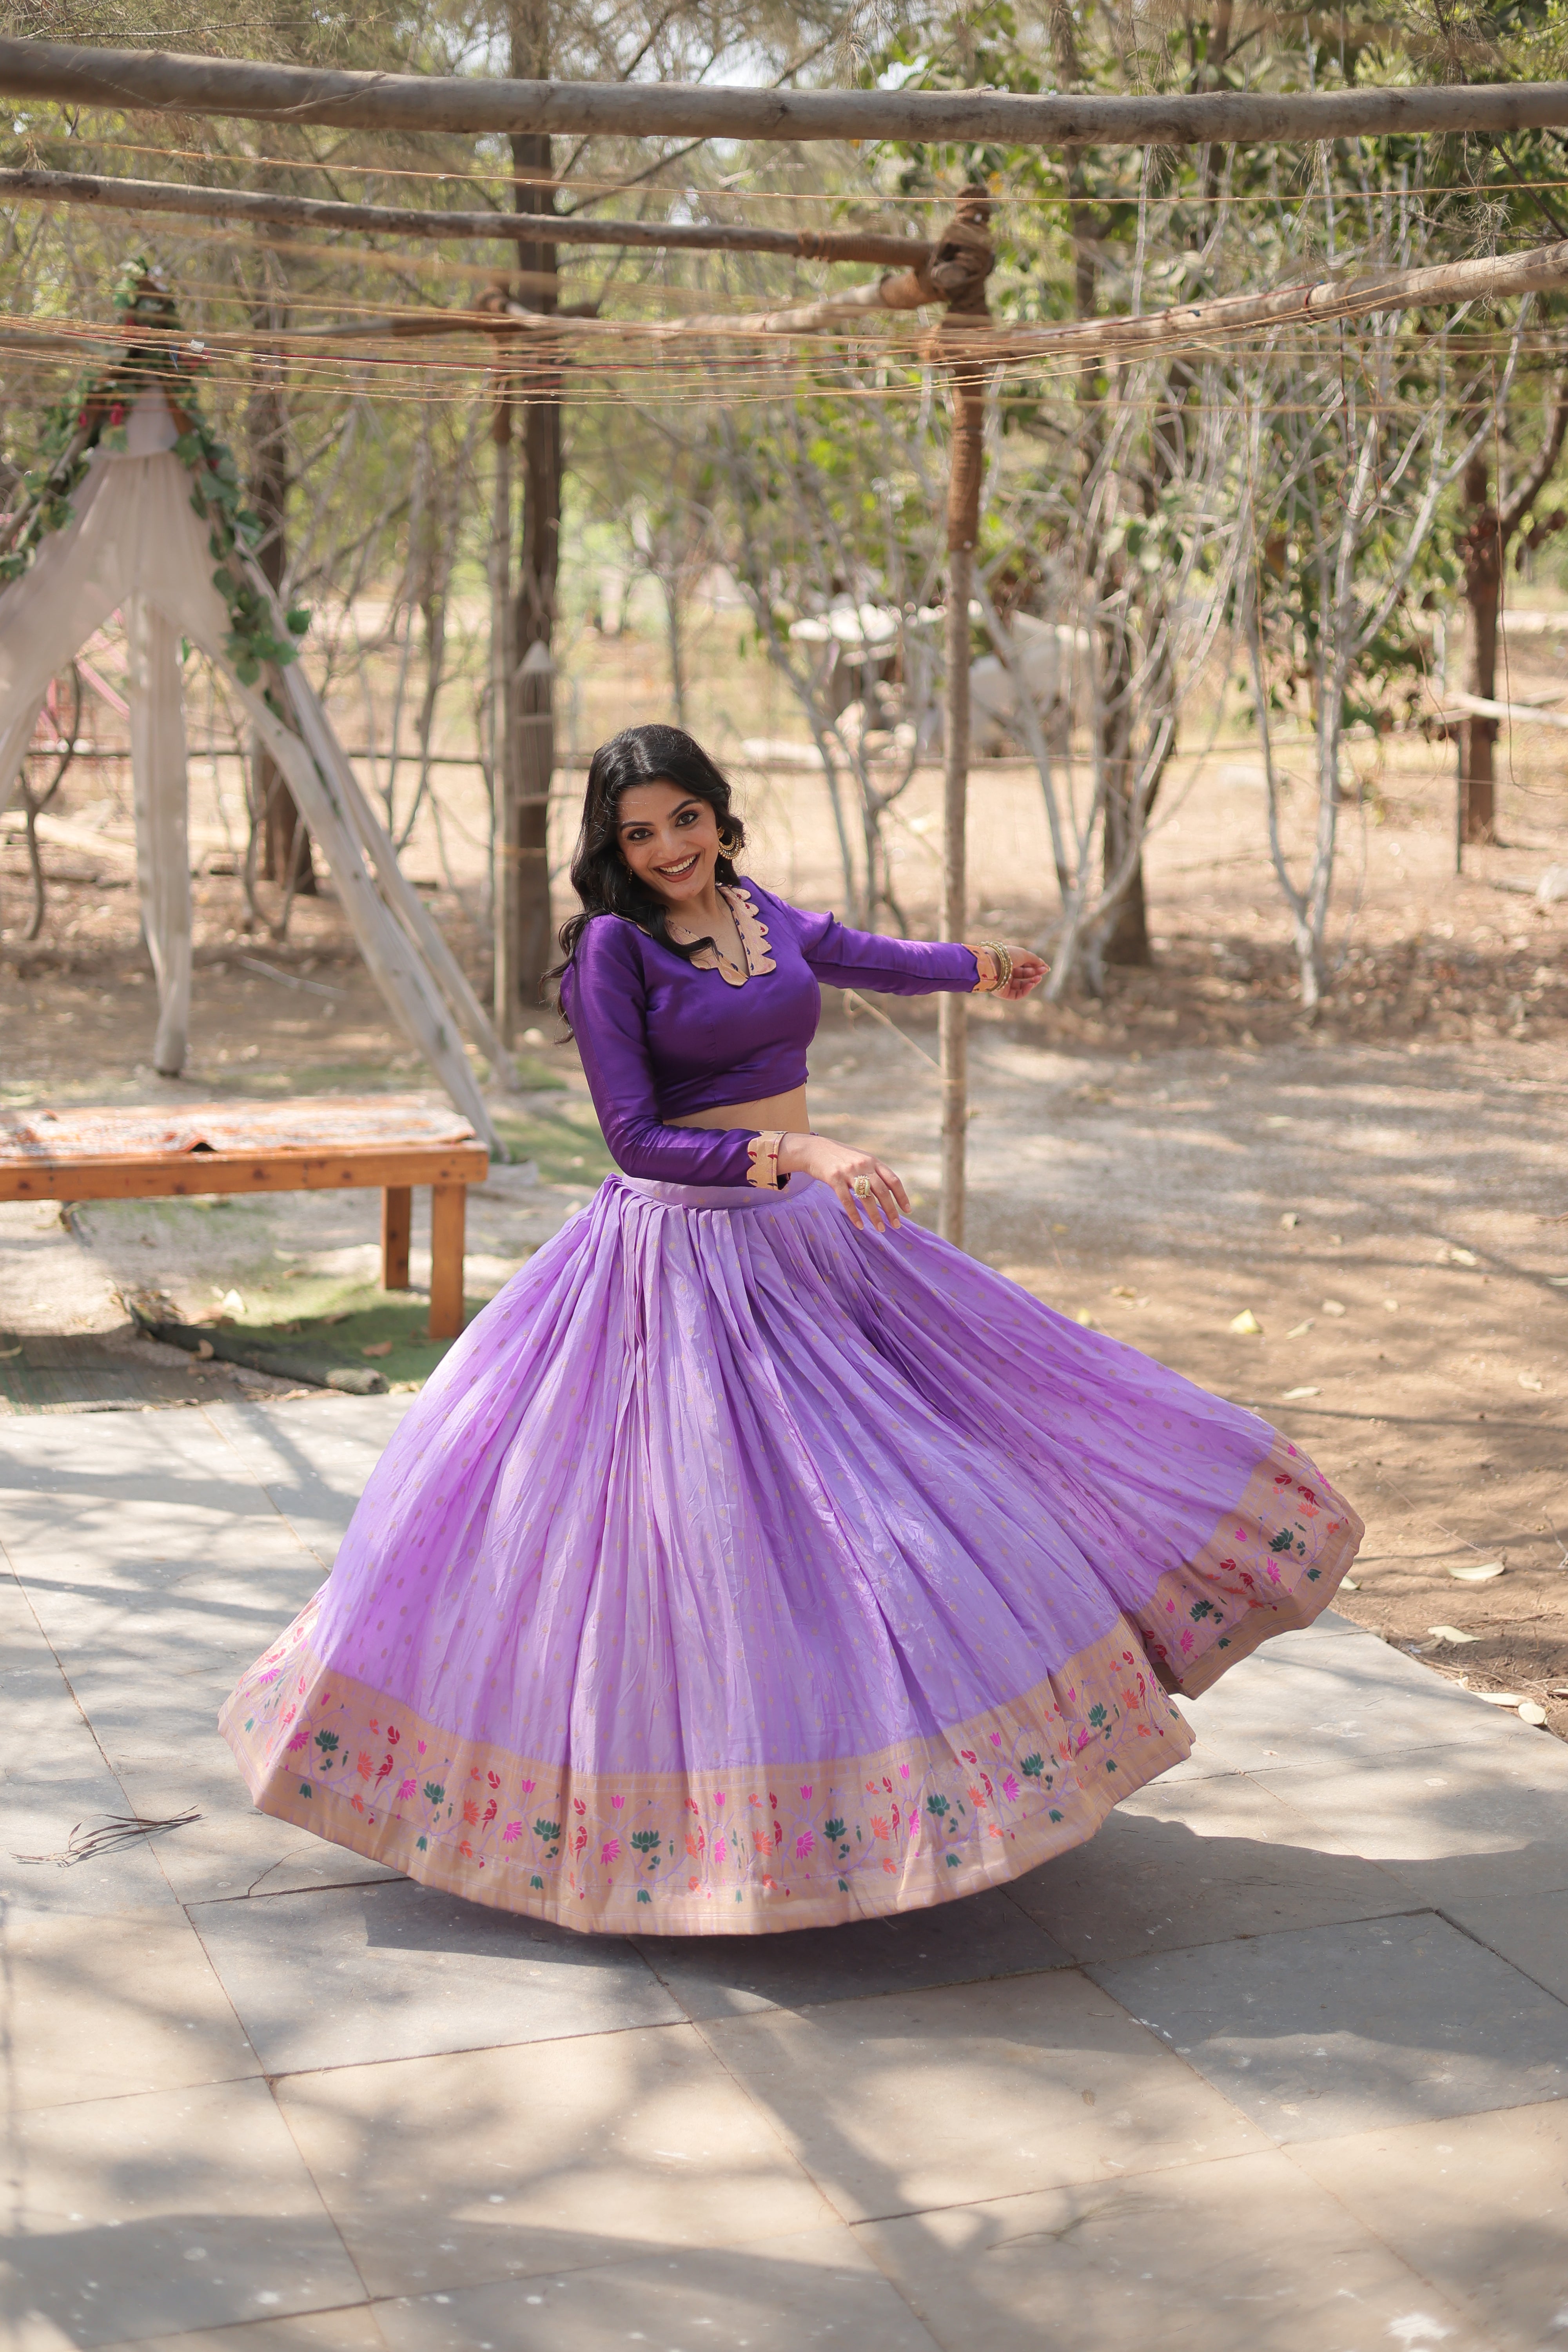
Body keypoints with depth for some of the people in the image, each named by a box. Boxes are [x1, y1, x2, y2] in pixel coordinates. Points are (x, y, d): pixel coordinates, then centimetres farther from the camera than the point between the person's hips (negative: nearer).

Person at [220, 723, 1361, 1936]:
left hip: (812, 1240, 7)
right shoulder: (613, 947, -11)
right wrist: (792, 1152, -27)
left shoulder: (763, 915, 7)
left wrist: (972, 962, 45)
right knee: (693, 1525, -3)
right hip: (680, 1255, -6)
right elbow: (636, 1138, -17)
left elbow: (851, 952, 30)